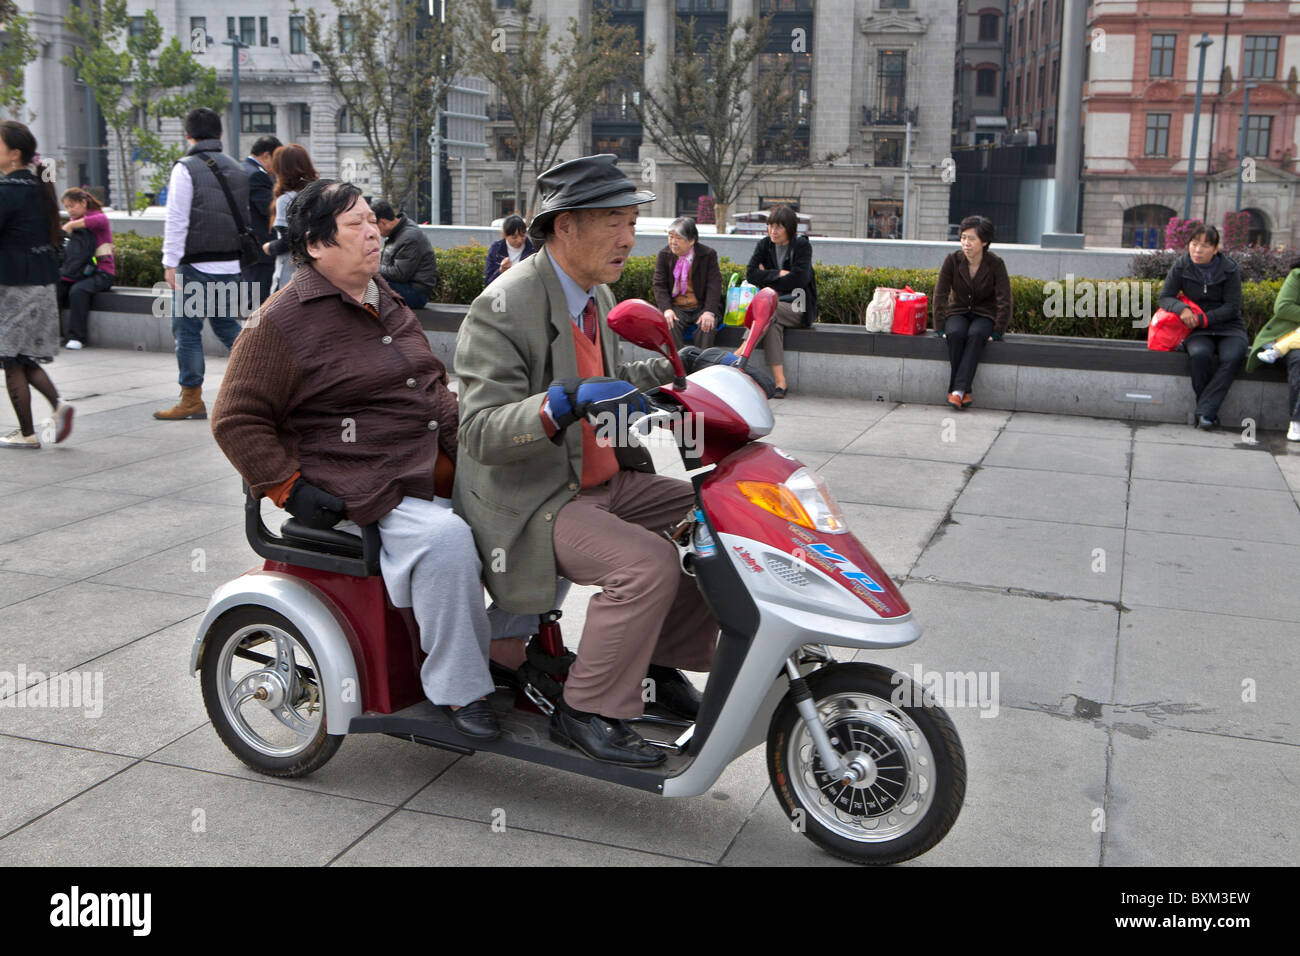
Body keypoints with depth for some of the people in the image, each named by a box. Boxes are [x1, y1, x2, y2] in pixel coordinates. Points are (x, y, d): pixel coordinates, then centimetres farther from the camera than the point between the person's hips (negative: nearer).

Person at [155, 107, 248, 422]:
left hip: (196, 265, -6)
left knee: (187, 329, 3)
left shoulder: (186, 168, -8)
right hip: (231, 263, 6)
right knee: (228, 325, 17)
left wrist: (170, 263, -8)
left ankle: (192, 398, 7)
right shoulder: (236, 170, 12)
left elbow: (177, 220, -12)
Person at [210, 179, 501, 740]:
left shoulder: (387, 304, 20)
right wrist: (289, 488, -14)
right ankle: (457, 689, -18)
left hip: (437, 470, 8)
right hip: (364, 490, -8)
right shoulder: (282, 322, -5)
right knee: (446, 537, -33)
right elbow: (236, 420, -6)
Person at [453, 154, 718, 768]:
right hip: (531, 503, -9)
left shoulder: (596, 296, 10)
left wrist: (672, 369, 12)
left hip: (604, 480, 9)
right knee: (649, 563, -28)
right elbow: (482, 433, -26)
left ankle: (663, 661, 14)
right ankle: (586, 712, -11)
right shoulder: (503, 307, -18)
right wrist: (565, 402, -40)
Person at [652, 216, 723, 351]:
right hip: (676, 308, 1)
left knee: (708, 325, -32)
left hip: (702, 307, -1)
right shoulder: (664, 255, 5)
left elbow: (714, 285, -6)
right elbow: (659, 285, 1)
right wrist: (666, 309, -18)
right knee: (670, 324, -31)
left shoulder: (708, 255, 0)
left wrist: (709, 311, -22)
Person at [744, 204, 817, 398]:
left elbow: (799, 279, -13)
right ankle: (779, 381, -37)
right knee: (773, 323, -32)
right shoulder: (764, 245, 11)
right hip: (772, 303, 3)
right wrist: (779, 274, -10)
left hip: (798, 307, -3)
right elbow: (751, 274, -1)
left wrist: (767, 278, -5)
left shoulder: (802, 245, -1)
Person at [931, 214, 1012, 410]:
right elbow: (940, 295, -9)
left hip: (984, 315, -1)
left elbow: (1004, 300, -13)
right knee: (956, 333, -34)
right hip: (958, 312, 1)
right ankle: (964, 392, -30)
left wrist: (997, 332, -17)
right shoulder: (952, 260, -10)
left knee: (976, 334, -35)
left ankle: (957, 390, -41)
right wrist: (940, 328, -15)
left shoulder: (996, 264, -13)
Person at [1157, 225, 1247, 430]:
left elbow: (1232, 307, -7)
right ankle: (1210, 413, -23)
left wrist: (1203, 319, -18)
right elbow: (1165, 297, -1)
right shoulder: (1181, 266, 1)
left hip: (1229, 328, 0)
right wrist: (1182, 309, -22)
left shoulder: (1229, 269, -3)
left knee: (1232, 357, -33)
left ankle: (1204, 412, -32)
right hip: (1197, 330, 0)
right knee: (1199, 354, -34)